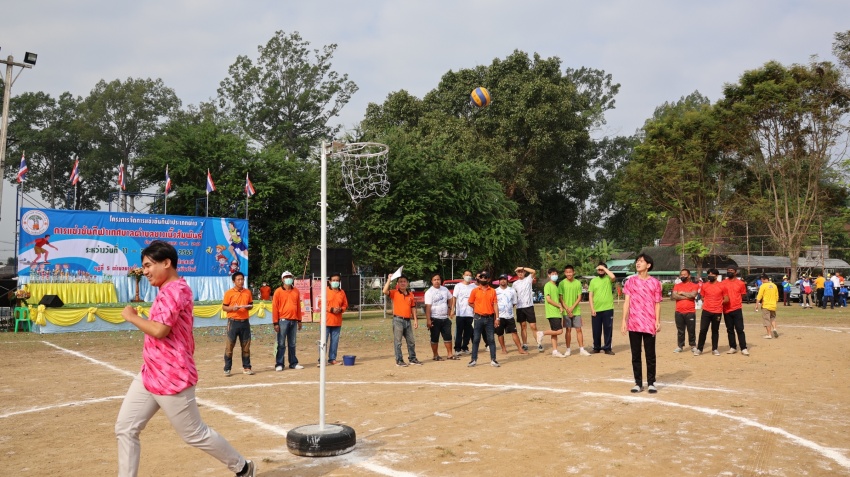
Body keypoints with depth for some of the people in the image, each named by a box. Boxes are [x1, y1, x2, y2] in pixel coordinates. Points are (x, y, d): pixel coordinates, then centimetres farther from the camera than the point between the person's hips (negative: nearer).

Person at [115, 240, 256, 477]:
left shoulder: (174, 290, -19)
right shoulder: (170, 290, 14)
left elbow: (159, 330, -29)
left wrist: (131, 316, -14)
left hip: (171, 378, -10)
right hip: (149, 375, 10)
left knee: (195, 434, 4)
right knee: (125, 428, 7)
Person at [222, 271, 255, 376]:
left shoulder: (248, 292, 9)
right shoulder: (229, 293, -2)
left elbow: (251, 304, 17)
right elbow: (224, 307, -1)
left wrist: (249, 307, -5)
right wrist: (233, 308, -18)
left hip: (245, 322, 4)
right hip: (233, 322, -3)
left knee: (246, 346, 7)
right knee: (229, 346, -1)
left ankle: (246, 367, 16)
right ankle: (227, 369, 6)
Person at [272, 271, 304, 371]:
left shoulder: (296, 291, 10)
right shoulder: (278, 291, -2)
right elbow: (274, 307, -4)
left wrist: (299, 320, 11)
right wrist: (275, 323, -8)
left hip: (294, 321, 4)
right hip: (283, 320, -4)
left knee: (292, 344, 10)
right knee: (281, 344, -1)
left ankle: (293, 363, 17)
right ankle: (279, 364, 4)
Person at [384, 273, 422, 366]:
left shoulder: (410, 294, 11)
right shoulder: (394, 293, -3)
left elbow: (413, 307, 14)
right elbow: (385, 291, -22)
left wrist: (415, 320, 10)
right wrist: (389, 280, -18)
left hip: (408, 320, 5)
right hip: (398, 320, -5)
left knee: (411, 341, 12)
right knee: (398, 342, 0)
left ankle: (412, 358, 25)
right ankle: (399, 361, 6)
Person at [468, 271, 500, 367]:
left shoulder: (492, 291, 4)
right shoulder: (475, 291, 2)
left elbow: (495, 305, 1)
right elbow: (471, 303, 10)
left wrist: (497, 318, -5)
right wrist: (479, 309, 6)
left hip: (490, 318, 0)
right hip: (478, 318, 0)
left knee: (491, 340, 2)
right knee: (476, 340, 3)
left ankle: (493, 360, 6)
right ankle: (474, 360, 8)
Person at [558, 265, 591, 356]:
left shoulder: (578, 283, 2)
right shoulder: (562, 283, -2)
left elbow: (579, 297, 1)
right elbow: (561, 298, -2)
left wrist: (572, 307, -11)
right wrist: (567, 309, -11)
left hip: (576, 310, 1)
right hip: (566, 311, -1)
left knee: (579, 329, 1)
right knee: (568, 330, 3)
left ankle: (582, 349, 6)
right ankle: (568, 350, 11)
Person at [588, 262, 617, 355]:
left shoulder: (608, 278, 3)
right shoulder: (593, 280, 8)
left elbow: (613, 277, -23)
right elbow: (590, 296, 5)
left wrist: (604, 268, -14)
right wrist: (592, 308, -4)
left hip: (608, 309, -2)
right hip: (596, 310, 2)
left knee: (608, 329, 2)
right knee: (596, 330, 8)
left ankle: (607, 348, 10)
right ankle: (596, 347, 20)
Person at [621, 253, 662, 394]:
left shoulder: (655, 282, 3)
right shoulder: (631, 281, 6)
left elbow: (657, 303, 3)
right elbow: (627, 301, 4)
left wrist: (658, 321, -6)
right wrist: (624, 321, -3)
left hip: (649, 324, -1)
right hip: (633, 324, 1)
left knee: (650, 355, 3)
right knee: (635, 355, 6)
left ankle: (651, 383, 13)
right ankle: (638, 383, 15)